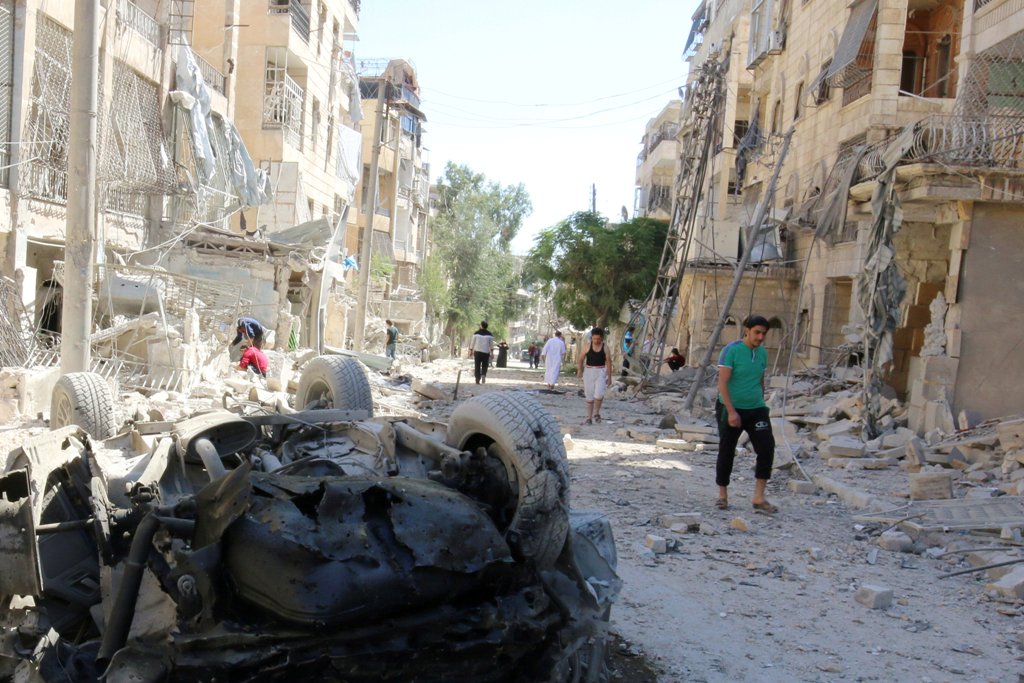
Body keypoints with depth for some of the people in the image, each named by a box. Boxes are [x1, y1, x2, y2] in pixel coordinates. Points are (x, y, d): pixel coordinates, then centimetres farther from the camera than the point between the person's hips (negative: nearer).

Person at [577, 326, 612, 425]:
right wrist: (579, 370, -6)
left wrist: (609, 377, -1)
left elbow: (608, 362, 1)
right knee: (589, 397, 5)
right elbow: (580, 359, 6)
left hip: (601, 372, -1)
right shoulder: (587, 346, 0)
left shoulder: (605, 347, 0)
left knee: (599, 394, -19)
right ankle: (589, 418, 13)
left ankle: (596, 413, 4)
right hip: (589, 372, 1)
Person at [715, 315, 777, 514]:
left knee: (767, 448, -9)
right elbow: (722, 382, -15)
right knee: (726, 452, 5)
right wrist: (731, 411, -20)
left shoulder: (762, 353, 8)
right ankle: (722, 494, 22)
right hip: (731, 410, -5)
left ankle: (759, 498, -3)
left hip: (756, 410, 5)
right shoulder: (731, 350, -11)